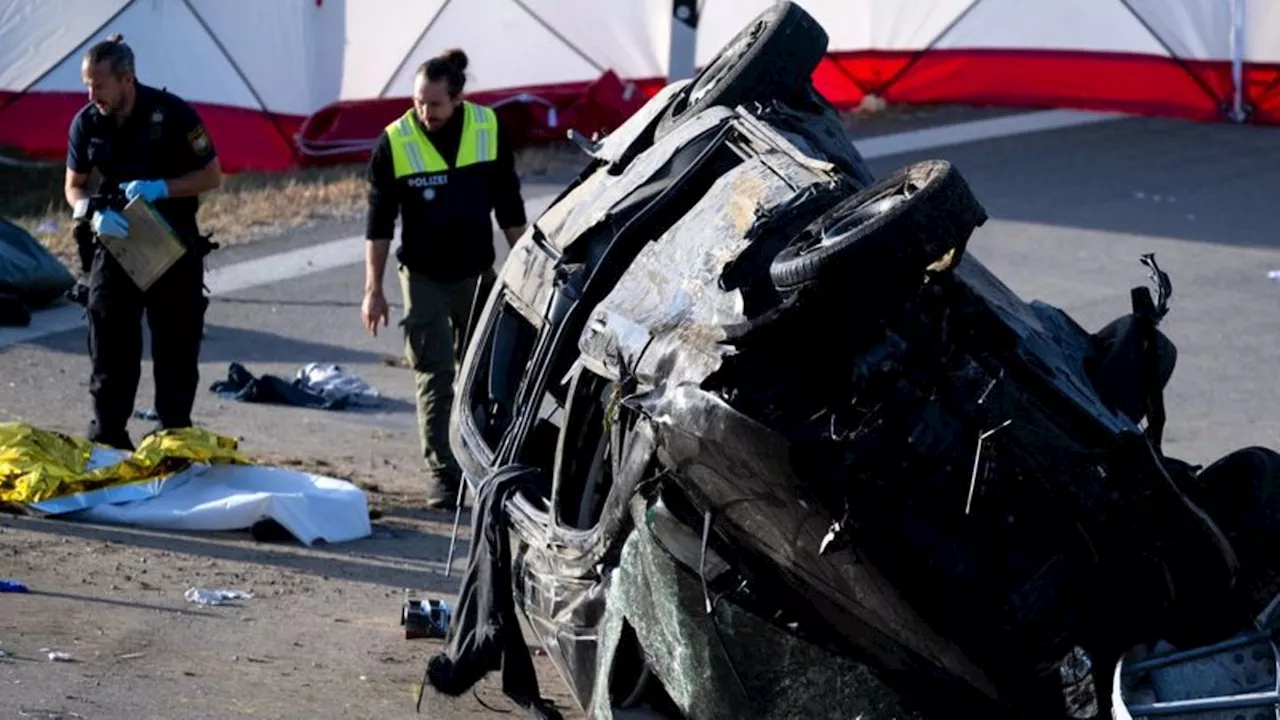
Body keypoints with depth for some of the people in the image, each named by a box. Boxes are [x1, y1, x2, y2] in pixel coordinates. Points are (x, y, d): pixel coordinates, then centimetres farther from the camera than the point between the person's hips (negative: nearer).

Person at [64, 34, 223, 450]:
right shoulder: (86, 123, -5)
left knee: (176, 347, 5)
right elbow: (74, 186, 6)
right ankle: (107, 438, 10)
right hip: (114, 243, 2)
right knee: (109, 345, 2)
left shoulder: (172, 114, -15)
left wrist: (160, 189, -24)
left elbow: (212, 176, -9)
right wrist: (92, 211, -17)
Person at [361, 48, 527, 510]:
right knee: (434, 376, -3)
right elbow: (379, 222, -7)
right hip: (424, 278, -2)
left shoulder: (490, 130, -7)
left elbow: (509, 207, 3)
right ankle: (442, 472, 0)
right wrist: (374, 290, -9)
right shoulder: (394, 143, -12)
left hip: (478, 273, 2)